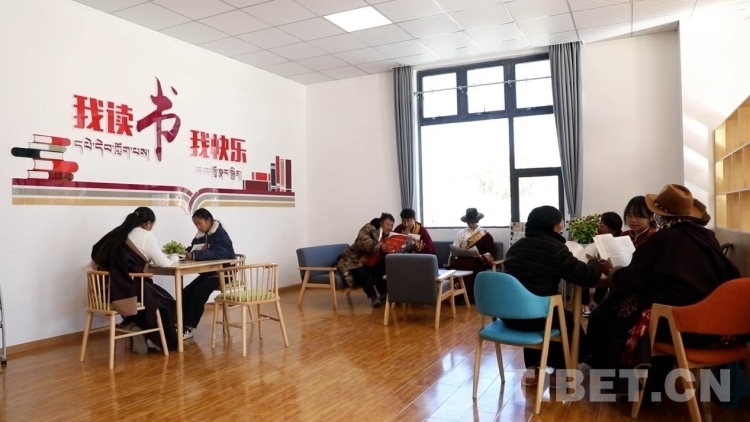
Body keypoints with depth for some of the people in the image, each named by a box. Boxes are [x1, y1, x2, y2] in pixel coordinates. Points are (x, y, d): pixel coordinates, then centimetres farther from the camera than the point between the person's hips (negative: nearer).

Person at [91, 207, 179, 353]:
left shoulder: (119, 232, 14)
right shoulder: (146, 235, -4)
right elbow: (163, 263, 0)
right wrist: (174, 258, 23)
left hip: (109, 290, 7)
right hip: (128, 289, -7)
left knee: (153, 295, 28)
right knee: (164, 301, 17)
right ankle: (157, 341, 19)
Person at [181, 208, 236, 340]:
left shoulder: (221, 235, -16)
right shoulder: (201, 235, 9)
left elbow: (218, 254, -32)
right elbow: (192, 250, 7)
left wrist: (195, 255, -39)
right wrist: (189, 253, -18)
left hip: (222, 273, -7)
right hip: (207, 272, 8)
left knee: (199, 292, -23)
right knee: (186, 291, -12)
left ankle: (190, 327, -15)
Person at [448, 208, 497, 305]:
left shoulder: (484, 234, 12)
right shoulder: (461, 234, 16)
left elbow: (493, 251, 4)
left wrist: (483, 257, -15)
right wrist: (452, 259, -13)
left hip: (478, 262, -1)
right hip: (462, 261, 1)